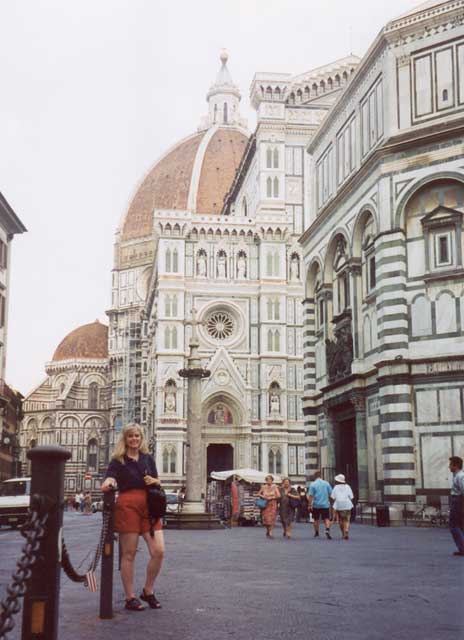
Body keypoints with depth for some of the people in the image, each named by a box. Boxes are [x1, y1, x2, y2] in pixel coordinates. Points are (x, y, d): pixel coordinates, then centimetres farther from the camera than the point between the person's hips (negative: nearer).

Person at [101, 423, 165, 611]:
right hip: (127, 505, -4)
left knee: (159, 551, -4)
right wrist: (108, 484, -36)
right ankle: (130, 598, 11)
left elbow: (158, 481, 22)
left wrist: (153, 481, -2)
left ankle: (148, 591, 15)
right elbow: (110, 477, -12)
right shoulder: (118, 460, 4)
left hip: (149, 506, 4)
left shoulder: (148, 458, 17)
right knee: (129, 554, 0)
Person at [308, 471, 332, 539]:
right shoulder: (326, 483, 1)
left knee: (316, 519, 14)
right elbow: (331, 493, 3)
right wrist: (329, 501, 15)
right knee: (326, 518, 1)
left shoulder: (313, 484, -5)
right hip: (325, 504, 1)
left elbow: (311, 496, -10)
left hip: (316, 505, 0)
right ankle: (327, 530, -22)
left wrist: (310, 504, -4)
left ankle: (316, 533, 23)